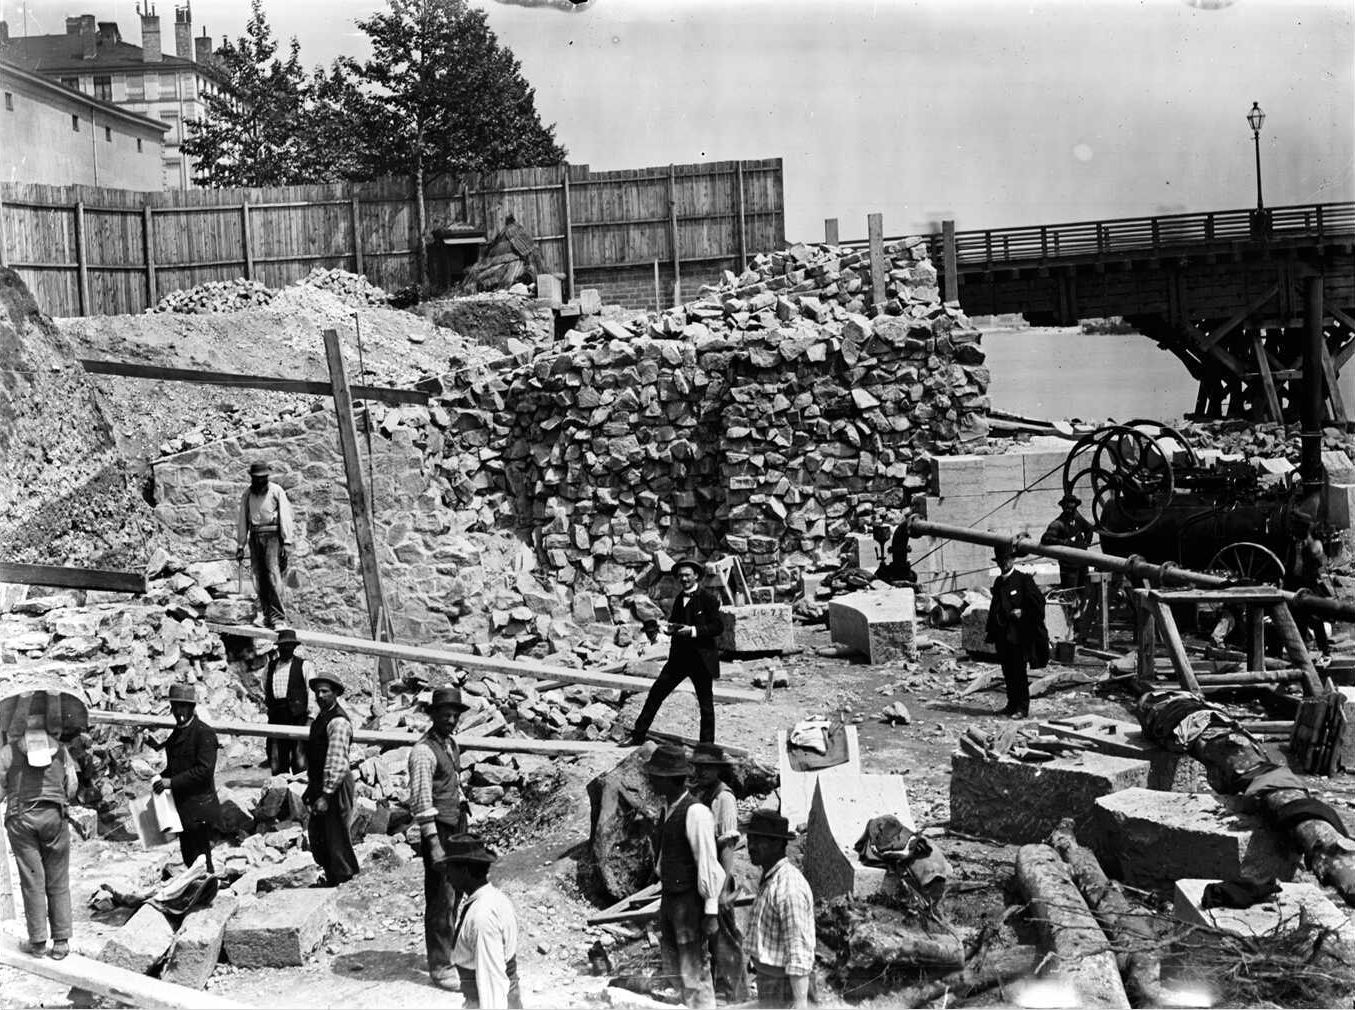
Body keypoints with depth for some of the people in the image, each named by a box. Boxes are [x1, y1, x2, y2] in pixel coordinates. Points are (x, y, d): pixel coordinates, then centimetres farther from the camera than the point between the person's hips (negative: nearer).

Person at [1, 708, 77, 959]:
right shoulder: (60, 749, 5)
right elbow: (71, 786, 6)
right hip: (54, 816, 1)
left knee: (32, 881, 4)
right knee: (58, 882, 6)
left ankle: (38, 940, 6)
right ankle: (61, 941, 4)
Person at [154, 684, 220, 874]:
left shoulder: (204, 733, -12)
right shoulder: (177, 732, 15)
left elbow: (204, 769, -20)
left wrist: (172, 782, -23)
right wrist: (161, 779, 5)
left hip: (200, 808, -9)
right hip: (182, 806, 9)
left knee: (200, 858, -6)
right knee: (188, 856, 13)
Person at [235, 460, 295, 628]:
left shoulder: (276, 491, 0)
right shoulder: (247, 494, 11)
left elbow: (285, 517, -3)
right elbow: (242, 520, 15)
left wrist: (286, 542, -10)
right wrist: (240, 545, 12)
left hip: (272, 535, -4)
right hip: (255, 537, 4)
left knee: (273, 572, -16)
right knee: (259, 577, -1)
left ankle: (277, 616, -21)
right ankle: (267, 615, 5)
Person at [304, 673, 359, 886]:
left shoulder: (338, 722, -17)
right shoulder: (321, 717, 14)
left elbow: (336, 761, -23)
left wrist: (326, 795, -25)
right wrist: (312, 787, 20)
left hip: (335, 786, -10)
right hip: (320, 784, 10)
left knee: (335, 835, -3)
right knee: (317, 832, 15)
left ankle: (343, 881, 7)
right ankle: (331, 876, 27)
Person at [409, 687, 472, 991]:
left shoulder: (452, 743, 10)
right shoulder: (424, 751, -18)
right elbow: (421, 800, -21)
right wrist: (433, 843, -23)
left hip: (458, 827, 9)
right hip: (439, 829, -9)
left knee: (453, 893, 18)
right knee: (440, 898, -4)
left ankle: (448, 951, 32)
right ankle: (439, 966, 2)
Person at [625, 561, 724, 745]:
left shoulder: (708, 598, -8)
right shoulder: (679, 598, 13)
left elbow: (718, 626, -12)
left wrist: (693, 631, -21)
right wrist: (671, 627, 1)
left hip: (702, 658, -6)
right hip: (679, 656, 6)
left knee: (706, 704, 4)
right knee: (655, 693, 1)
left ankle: (707, 745, 14)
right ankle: (638, 736, 7)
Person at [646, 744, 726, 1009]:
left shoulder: (696, 813, -19)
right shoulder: (667, 808, 7)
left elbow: (709, 863, -19)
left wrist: (711, 911, -19)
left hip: (691, 901, -9)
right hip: (669, 898, 9)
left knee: (694, 974, -1)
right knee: (673, 971, 19)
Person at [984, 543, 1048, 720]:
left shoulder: (1024, 580, -5)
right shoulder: (998, 582, 15)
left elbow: (1039, 602, -7)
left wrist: (1022, 613, -12)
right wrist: (992, 632, 15)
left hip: (1018, 634, -7)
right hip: (1002, 635, 7)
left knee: (1019, 671, -6)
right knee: (1007, 672, 10)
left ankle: (1022, 707, -1)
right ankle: (1012, 703, 20)